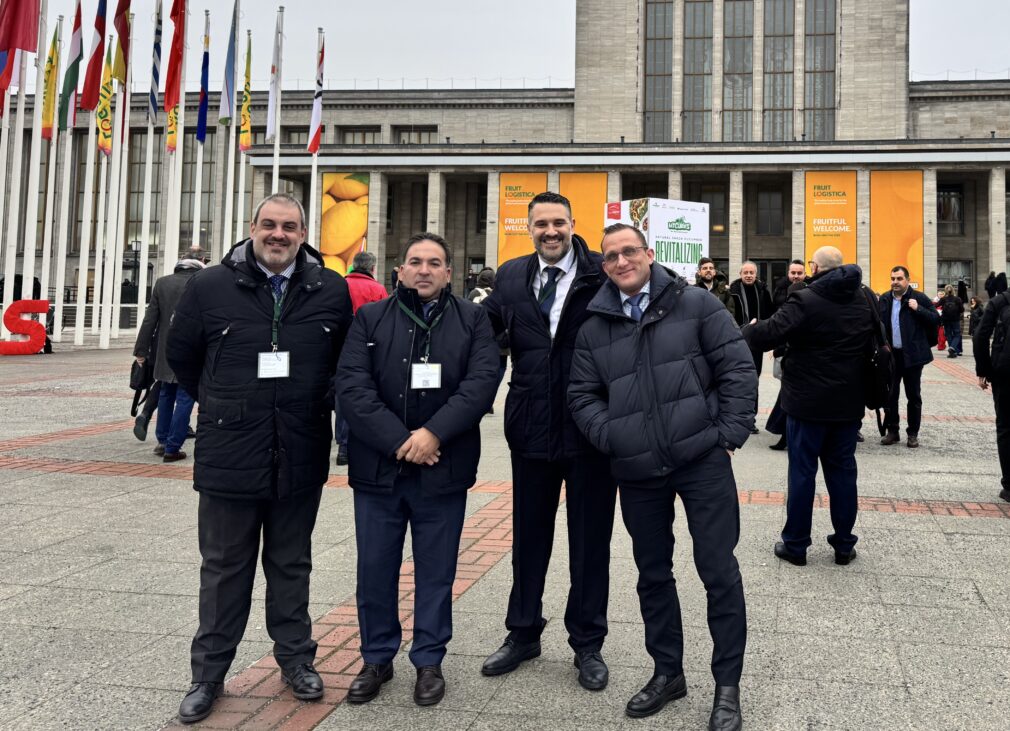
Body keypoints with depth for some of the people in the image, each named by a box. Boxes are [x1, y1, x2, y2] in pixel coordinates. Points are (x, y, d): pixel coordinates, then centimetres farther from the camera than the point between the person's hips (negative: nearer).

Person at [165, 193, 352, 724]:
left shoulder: (330, 290, -1)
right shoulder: (211, 287, -4)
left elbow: (345, 359, 11)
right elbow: (180, 354, 9)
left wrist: (315, 407, 7)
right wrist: (222, 407, 10)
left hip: (300, 457, 1)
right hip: (228, 455, -1)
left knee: (291, 564, 16)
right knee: (224, 568, 11)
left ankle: (295, 659, 31)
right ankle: (208, 673, 24)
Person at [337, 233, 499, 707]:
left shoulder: (472, 321, 5)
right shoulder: (370, 319, 5)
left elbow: (481, 382, -8)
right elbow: (352, 387, -6)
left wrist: (434, 432, -19)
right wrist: (399, 441, -16)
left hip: (442, 469, -1)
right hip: (378, 467, 1)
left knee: (436, 572, 9)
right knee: (375, 569, 10)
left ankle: (429, 661, 25)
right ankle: (377, 658, 27)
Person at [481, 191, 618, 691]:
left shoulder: (603, 274, -8)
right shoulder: (510, 276, 5)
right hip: (532, 426, 3)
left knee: (590, 541, 11)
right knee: (528, 537, 17)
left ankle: (587, 644, 27)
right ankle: (523, 634, 35)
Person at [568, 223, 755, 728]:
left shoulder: (694, 304, -1)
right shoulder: (594, 328, 8)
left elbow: (737, 368, -2)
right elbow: (582, 394, 12)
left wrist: (730, 433, -8)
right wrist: (608, 436, -4)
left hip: (702, 460, -3)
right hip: (637, 472, 4)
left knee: (718, 569, 0)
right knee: (652, 573, 14)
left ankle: (727, 684, 16)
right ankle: (667, 672, 31)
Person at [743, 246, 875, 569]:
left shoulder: (804, 300, -17)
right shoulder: (865, 299, 6)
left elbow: (767, 334, -22)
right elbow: (876, 343, 19)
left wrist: (748, 329, -3)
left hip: (808, 403, -5)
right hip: (849, 403, 5)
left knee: (802, 472, 3)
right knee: (842, 471, 12)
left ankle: (795, 544, 11)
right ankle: (844, 544, 19)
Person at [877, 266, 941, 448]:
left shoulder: (919, 298, -3)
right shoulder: (884, 300, 7)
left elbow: (936, 319, -5)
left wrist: (918, 309, -17)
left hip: (912, 355, -3)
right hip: (890, 355, 3)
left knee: (913, 396, 5)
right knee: (889, 395, 7)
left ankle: (913, 434, 13)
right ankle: (892, 431, 17)